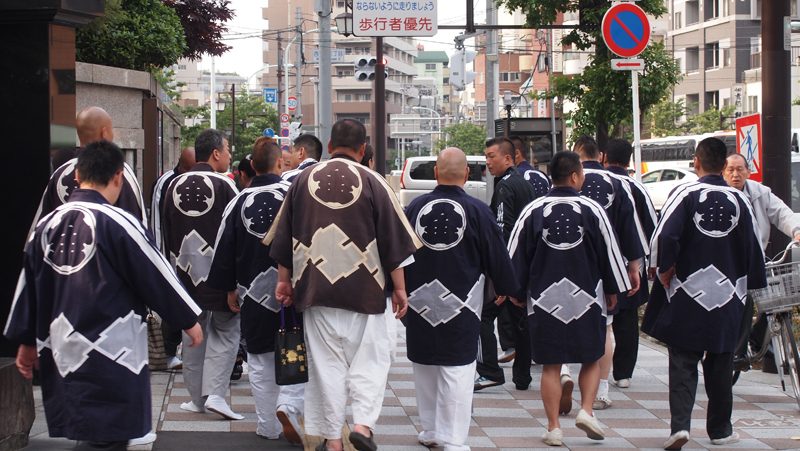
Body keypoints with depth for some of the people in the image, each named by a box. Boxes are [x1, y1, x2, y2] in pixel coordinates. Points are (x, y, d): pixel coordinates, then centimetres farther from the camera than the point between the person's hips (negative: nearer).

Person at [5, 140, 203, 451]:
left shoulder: (46, 226, 5)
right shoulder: (117, 223, -14)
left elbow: (28, 288, 13)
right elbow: (158, 277, -6)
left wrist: (27, 341, 25)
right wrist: (188, 320, 8)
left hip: (62, 357, 7)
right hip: (112, 360, -7)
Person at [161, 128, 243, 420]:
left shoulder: (175, 186, 4)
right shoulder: (224, 185, -11)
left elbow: (166, 232, 10)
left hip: (186, 271, 5)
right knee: (225, 332, 4)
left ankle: (197, 398, 15)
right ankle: (215, 393, -8)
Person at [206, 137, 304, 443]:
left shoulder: (239, 203, 0)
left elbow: (225, 250, 5)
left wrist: (230, 288, 16)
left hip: (254, 294, 3)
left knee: (261, 361, 12)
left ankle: (268, 426, 15)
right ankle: (289, 406, -13)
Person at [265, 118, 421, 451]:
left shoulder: (303, 181, 3)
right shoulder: (372, 183, -4)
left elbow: (283, 239, 9)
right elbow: (393, 240, -3)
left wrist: (284, 280, 17)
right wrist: (399, 287, 3)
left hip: (315, 286, 2)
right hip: (365, 288, -2)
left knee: (326, 362, 8)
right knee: (371, 356, 10)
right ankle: (363, 423, -6)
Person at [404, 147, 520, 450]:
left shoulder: (415, 207, -2)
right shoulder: (477, 210, -9)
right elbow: (497, 256, -2)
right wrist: (507, 289, 14)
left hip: (420, 302, 3)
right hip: (461, 306, -3)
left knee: (425, 368, 16)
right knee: (457, 370, -2)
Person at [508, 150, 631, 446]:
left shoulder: (533, 211, -3)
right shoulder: (592, 210, -6)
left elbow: (517, 255, 3)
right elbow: (609, 252, 1)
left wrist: (518, 293, 16)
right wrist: (612, 290, 15)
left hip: (544, 298, 1)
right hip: (586, 298, -1)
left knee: (551, 365, 6)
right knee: (591, 358, 16)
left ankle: (553, 428, 7)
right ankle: (586, 410, 1)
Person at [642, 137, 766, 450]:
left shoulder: (684, 194, -8)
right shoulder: (740, 200, 1)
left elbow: (665, 237, -17)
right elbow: (752, 248, 7)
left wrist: (663, 270, -2)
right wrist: (750, 285, 19)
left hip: (686, 295, -2)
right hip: (728, 298, 2)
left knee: (682, 363, 2)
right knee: (720, 365, 13)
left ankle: (680, 424, -13)